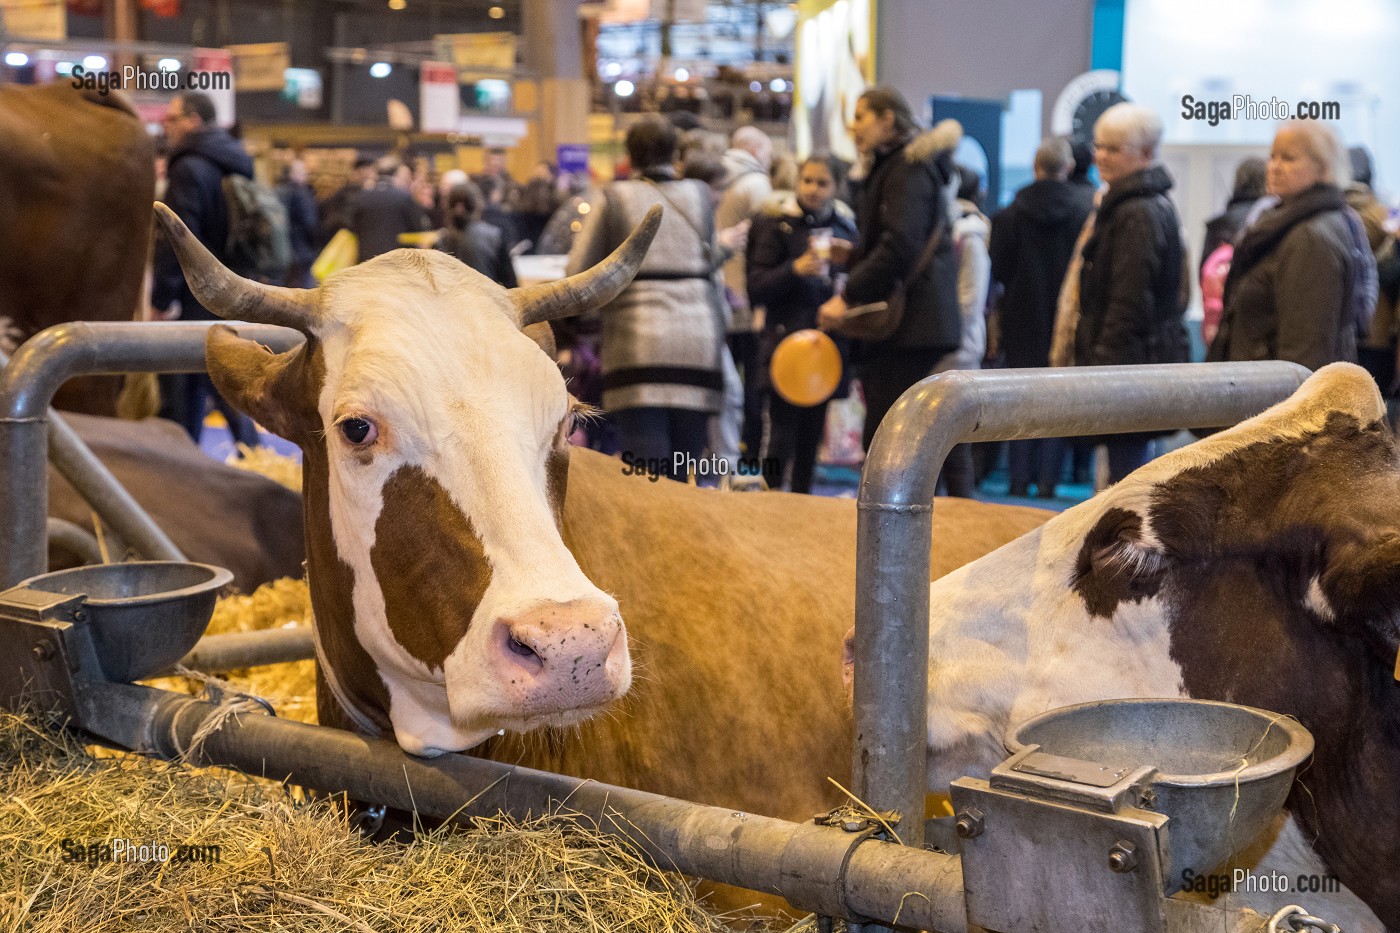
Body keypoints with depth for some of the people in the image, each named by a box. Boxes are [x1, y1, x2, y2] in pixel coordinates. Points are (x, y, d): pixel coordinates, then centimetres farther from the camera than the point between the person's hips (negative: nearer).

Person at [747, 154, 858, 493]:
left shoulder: (846, 226, 9)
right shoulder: (777, 224, -3)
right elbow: (756, 287, -9)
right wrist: (794, 270, -22)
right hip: (786, 341, -4)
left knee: (811, 437, 8)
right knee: (782, 437, -8)